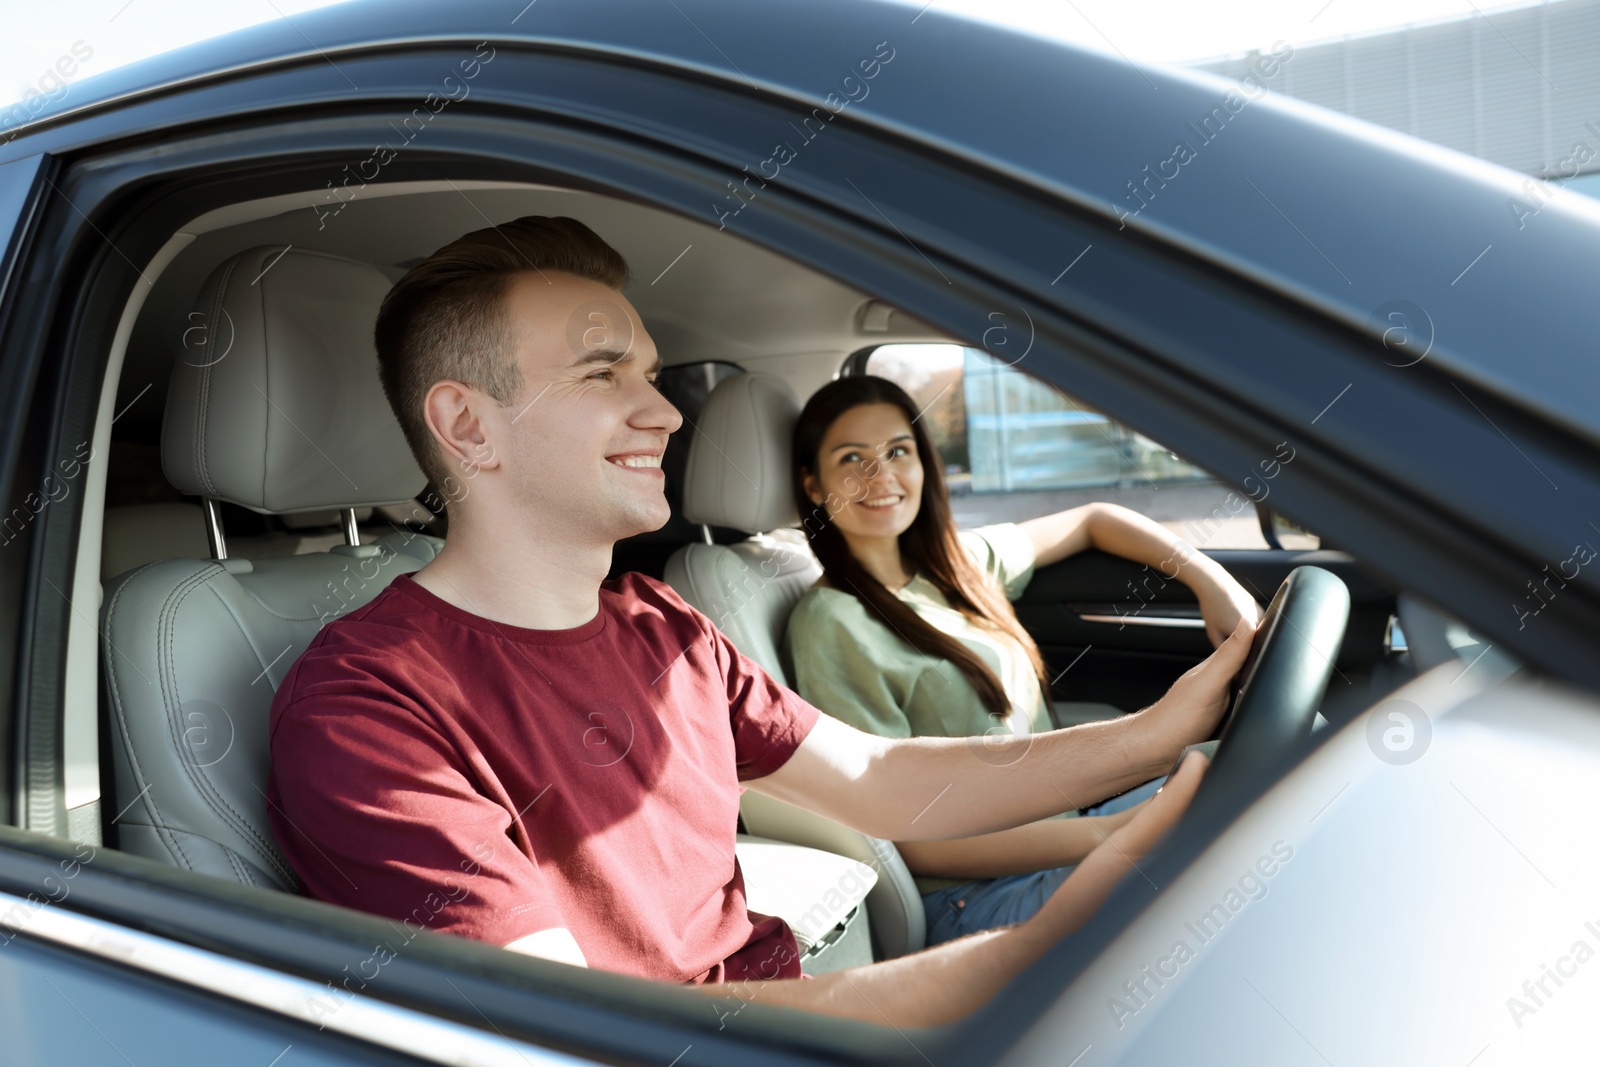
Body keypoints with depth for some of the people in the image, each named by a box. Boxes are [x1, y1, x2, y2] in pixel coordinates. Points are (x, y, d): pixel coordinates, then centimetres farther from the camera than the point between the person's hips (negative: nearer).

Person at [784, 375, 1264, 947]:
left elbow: (1091, 522, 21)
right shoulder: (831, 627, -15)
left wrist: (1213, 582, 6)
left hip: (1064, 825, 8)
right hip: (976, 897, -7)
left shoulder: (953, 561, 7)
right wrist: (1109, 834, -20)